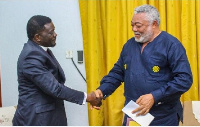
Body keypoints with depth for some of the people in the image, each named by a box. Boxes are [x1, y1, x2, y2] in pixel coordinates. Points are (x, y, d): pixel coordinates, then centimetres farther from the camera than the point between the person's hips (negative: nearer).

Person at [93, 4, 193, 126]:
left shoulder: (171, 45, -10)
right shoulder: (130, 44, 9)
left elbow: (185, 79, -16)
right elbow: (117, 72, 16)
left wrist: (154, 97, -23)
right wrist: (102, 91, -1)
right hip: (132, 114, 5)